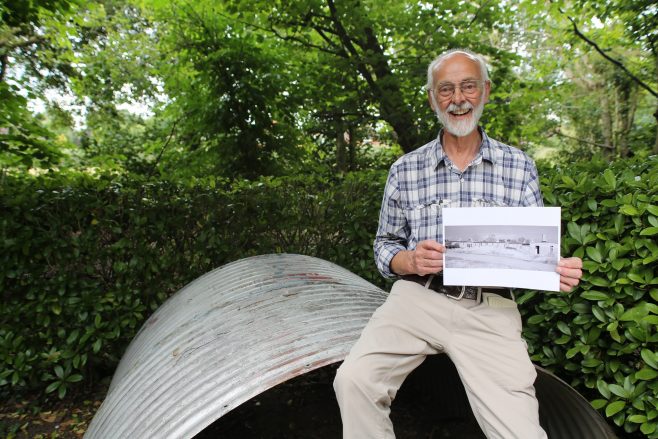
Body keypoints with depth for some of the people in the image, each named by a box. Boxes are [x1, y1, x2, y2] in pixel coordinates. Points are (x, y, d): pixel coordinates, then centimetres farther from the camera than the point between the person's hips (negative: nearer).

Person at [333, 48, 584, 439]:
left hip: (489, 311, 0)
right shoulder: (405, 170, 9)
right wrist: (409, 261, -9)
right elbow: (385, 246, 13)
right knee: (354, 379, -21)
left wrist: (558, 270, -10)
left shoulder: (519, 167, 10)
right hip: (416, 299, 1)